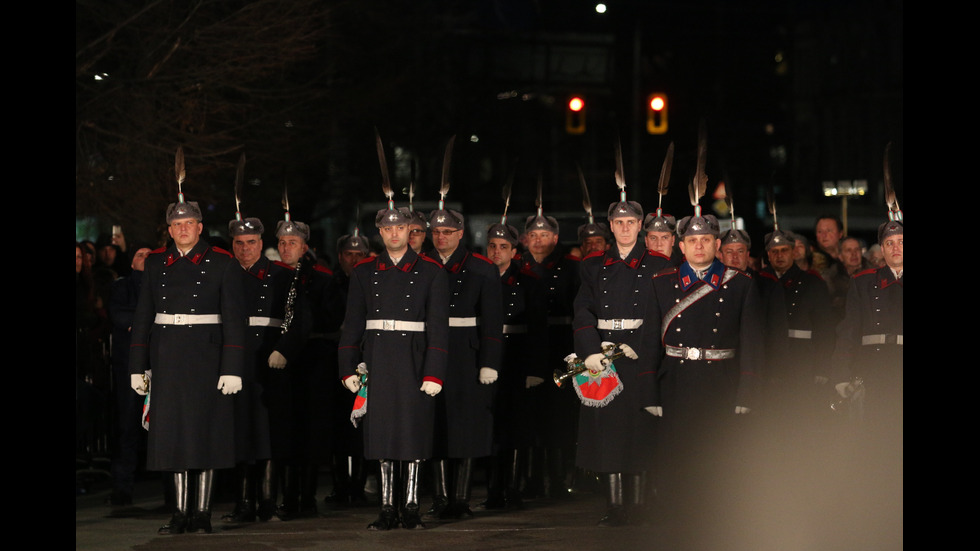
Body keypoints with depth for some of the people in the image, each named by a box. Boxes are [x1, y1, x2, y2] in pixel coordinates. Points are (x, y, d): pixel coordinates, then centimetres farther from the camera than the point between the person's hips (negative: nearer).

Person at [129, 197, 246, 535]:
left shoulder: (223, 264, -1)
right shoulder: (156, 263, 9)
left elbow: (234, 319, -5)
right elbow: (143, 316, 10)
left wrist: (232, 369, -11)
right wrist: (137, 367, 6)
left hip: (206, 355, -3)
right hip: (167, 358, 3)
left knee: (205, 430, -1)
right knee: (173, 431, 3)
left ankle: (202, 512, 6)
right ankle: (181, 513, 9)